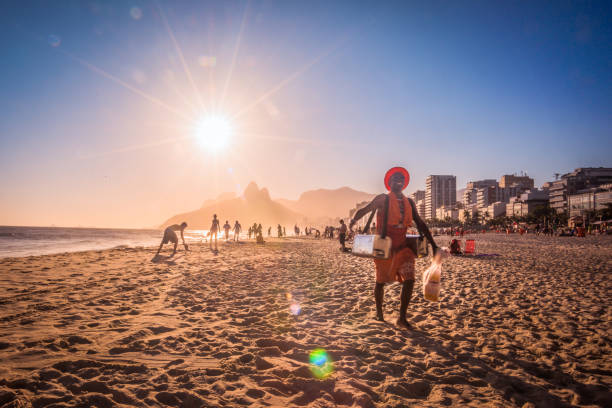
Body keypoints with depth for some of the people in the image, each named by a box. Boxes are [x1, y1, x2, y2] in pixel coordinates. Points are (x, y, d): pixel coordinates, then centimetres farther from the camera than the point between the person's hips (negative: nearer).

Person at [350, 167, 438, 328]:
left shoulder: (409, 202, 12)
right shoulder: (382, 199, 0)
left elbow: (420, 224, 14)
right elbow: (365, 210, 0)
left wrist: (433, 245, 10)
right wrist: (353, 220, -18)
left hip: (403, 247, 4)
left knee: (409, 280, -10)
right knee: (381, 281, 8)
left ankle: (402, 318, 1)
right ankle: (379, 312, 30)